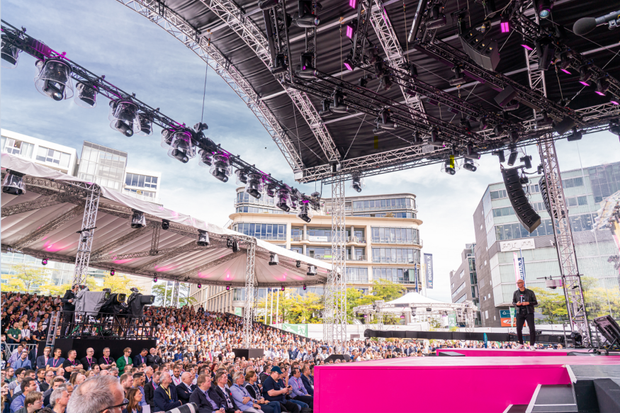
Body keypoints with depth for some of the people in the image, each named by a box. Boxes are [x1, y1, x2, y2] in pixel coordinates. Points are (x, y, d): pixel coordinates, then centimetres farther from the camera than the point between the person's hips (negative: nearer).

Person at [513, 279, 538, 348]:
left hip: (529, 313, -2)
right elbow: (513, 302, 13)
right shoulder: (516, 293, 6)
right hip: (520, 313, 2)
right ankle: (521, 344, 16)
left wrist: (528, 303, -17)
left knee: (532, 329, -7)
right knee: (518, 329, -2)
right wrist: (517, 303, -10)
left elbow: (535, 302, 1)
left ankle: (532, 345, 6)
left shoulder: (530, 292, -1)